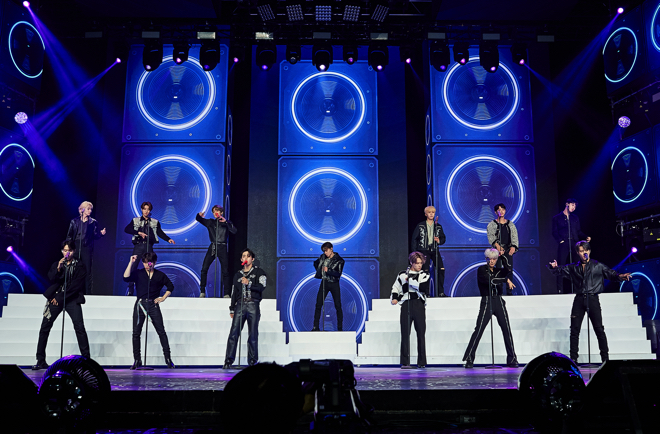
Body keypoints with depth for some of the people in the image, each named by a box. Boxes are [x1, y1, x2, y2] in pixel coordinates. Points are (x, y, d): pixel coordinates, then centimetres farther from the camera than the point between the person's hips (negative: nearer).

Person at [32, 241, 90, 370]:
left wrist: (60, 297, -6)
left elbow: (76, 285, -4)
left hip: (72, 299, -3)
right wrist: (58, 269, -14)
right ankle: (41, 360, 8)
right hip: (56, 298, 3)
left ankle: (86, 358, -12)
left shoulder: (79, 266, 4)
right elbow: (51, 279, 1)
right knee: (45, 327, -2)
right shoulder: (56, 264, 16)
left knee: (79, 328, -14)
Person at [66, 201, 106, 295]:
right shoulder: (74, 221, 11)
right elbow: (69, 235, 11)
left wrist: (101, 233, -12)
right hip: (75, 248, 1)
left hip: (87, 249, -1)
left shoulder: (93, 222, 10)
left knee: (87, 271, -5)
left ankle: (88, 292, -3)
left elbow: (95, 236, 7)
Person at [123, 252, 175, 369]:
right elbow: (126, 278, -12)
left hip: (153, 305, 0)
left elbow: (170, 287, 20)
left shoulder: (160, 275, 8)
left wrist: (163, 298, 8)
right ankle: (137, 360, 11)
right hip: (140, 304, 1)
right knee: (136, 332, 1)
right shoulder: (138, 273, 6)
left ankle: (168, 359, 0)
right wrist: (131, 262, -11)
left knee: (161, 332, -4)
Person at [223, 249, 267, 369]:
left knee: (253, 335, -2)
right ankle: (229, 361, -6)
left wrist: (249, 283, -18)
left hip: (253, 305, -2)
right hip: (240, 305, 3)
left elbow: (262, 287, -5)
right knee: (233, 333, -8)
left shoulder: (258, 272, 9)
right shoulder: (238, 275, 21)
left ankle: (253, 361, 4)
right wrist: (232, 309, 17)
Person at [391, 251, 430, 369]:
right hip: (406, 305, 0)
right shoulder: (402, 275, 12)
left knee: (421, 334, 2)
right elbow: (395, 288, 21)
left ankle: (421, 362, 10)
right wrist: (394, 298, 5)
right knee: (405, 334, -4)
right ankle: (405, 362, -1)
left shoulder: (425, 275, 10)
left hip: (419, 305, 0)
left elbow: (424, 287, -8)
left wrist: (410, 280, -8)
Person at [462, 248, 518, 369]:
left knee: (506, 329, -2)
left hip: (499, 302, 4)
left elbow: (509, 270, -5)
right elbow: (489, 280, -17)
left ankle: (512, 359, 6)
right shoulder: (481, 270, 0)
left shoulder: (498, 270, 14)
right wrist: (506, 280, -15)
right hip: (486, 302, -4)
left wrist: (503, 256, -3)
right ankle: (469, 359, -2)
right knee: (478, 330, -7)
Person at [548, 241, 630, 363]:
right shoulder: (573, 268, 13)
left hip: (592, 299, -2)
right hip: (579, 300, 2)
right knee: (574, 329, 1)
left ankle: (605, 358, 2)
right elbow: (560, 271, 16)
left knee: (599, 329, -5)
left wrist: (619, 276, -19)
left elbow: (610, 273, 2)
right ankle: (573, 359, 7)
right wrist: (554, 267, -7)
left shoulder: (598, 266, 8)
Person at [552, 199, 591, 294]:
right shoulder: (557, 218, 11)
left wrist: (586, 237, 3)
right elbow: (554, 232, 5)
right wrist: (560, 240, -10)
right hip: (563, 245, -3)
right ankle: (560, 290, -10)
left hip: (574, 244, 4)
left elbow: (579, 232, 21)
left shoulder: (575, 218, 23)